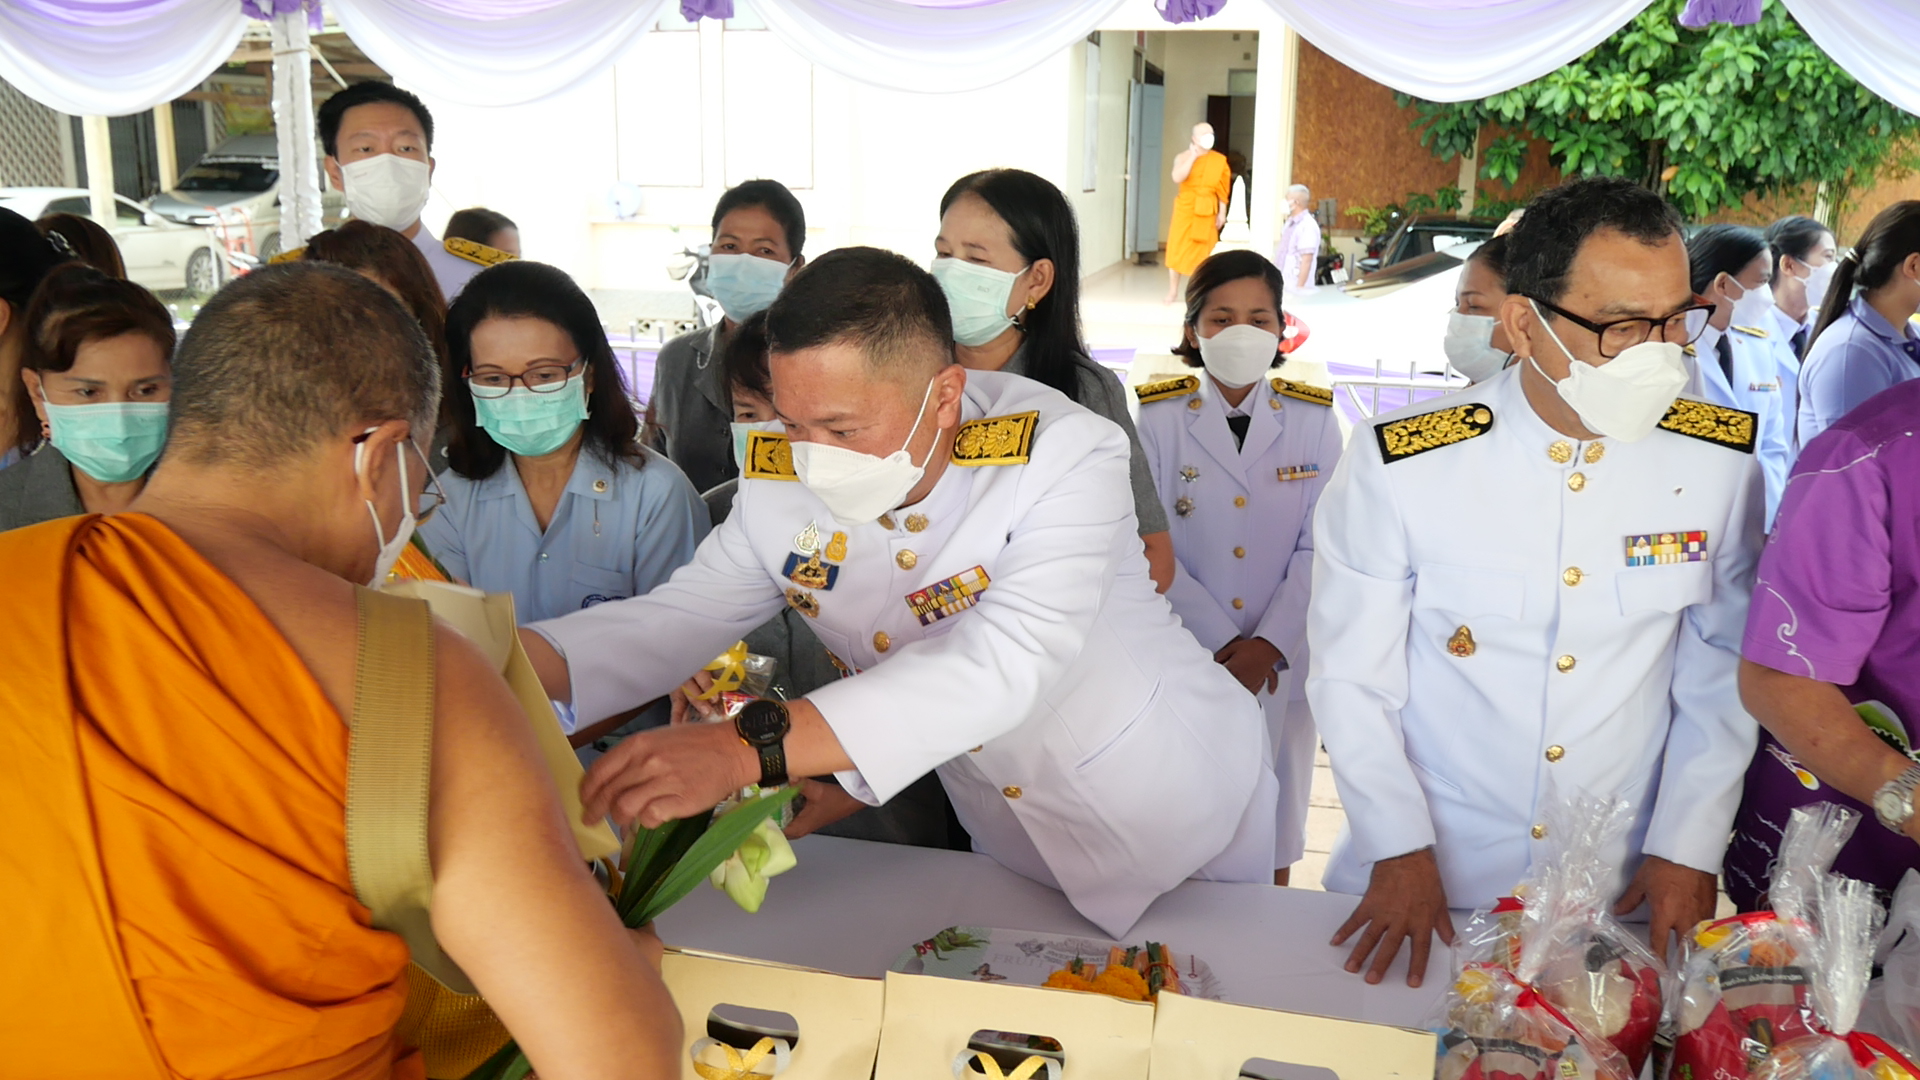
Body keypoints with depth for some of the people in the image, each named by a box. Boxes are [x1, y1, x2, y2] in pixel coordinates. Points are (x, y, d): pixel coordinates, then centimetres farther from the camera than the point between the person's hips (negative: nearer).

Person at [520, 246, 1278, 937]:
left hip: (1186, 819, -3)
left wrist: (752, 749, -57)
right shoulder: (780, 489, -15)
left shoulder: (1066, 456, -32)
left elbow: (1003, 668, -45)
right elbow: (674, 619, -9)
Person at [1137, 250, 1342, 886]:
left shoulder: (1314, 422, 1)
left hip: (1283, 663, 1)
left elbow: (1318, 548, -4)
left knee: (1274, 832, 13)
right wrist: (1221, 641, -15)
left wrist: (1267, 644, -16)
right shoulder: (1158, 420, -3)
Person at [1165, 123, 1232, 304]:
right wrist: (1193, 157, -19)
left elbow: (1223, 190, 5)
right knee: (1177, 249, 1)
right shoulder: (1184, 157, -1)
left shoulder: (1220, 160, 4)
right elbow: (1177, 178, -20)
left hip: (1207, 212, 1)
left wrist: (1222, 213, 0)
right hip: (1185, 208, -1)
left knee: (1203, 251, 1)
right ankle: (1173, 291, 12)